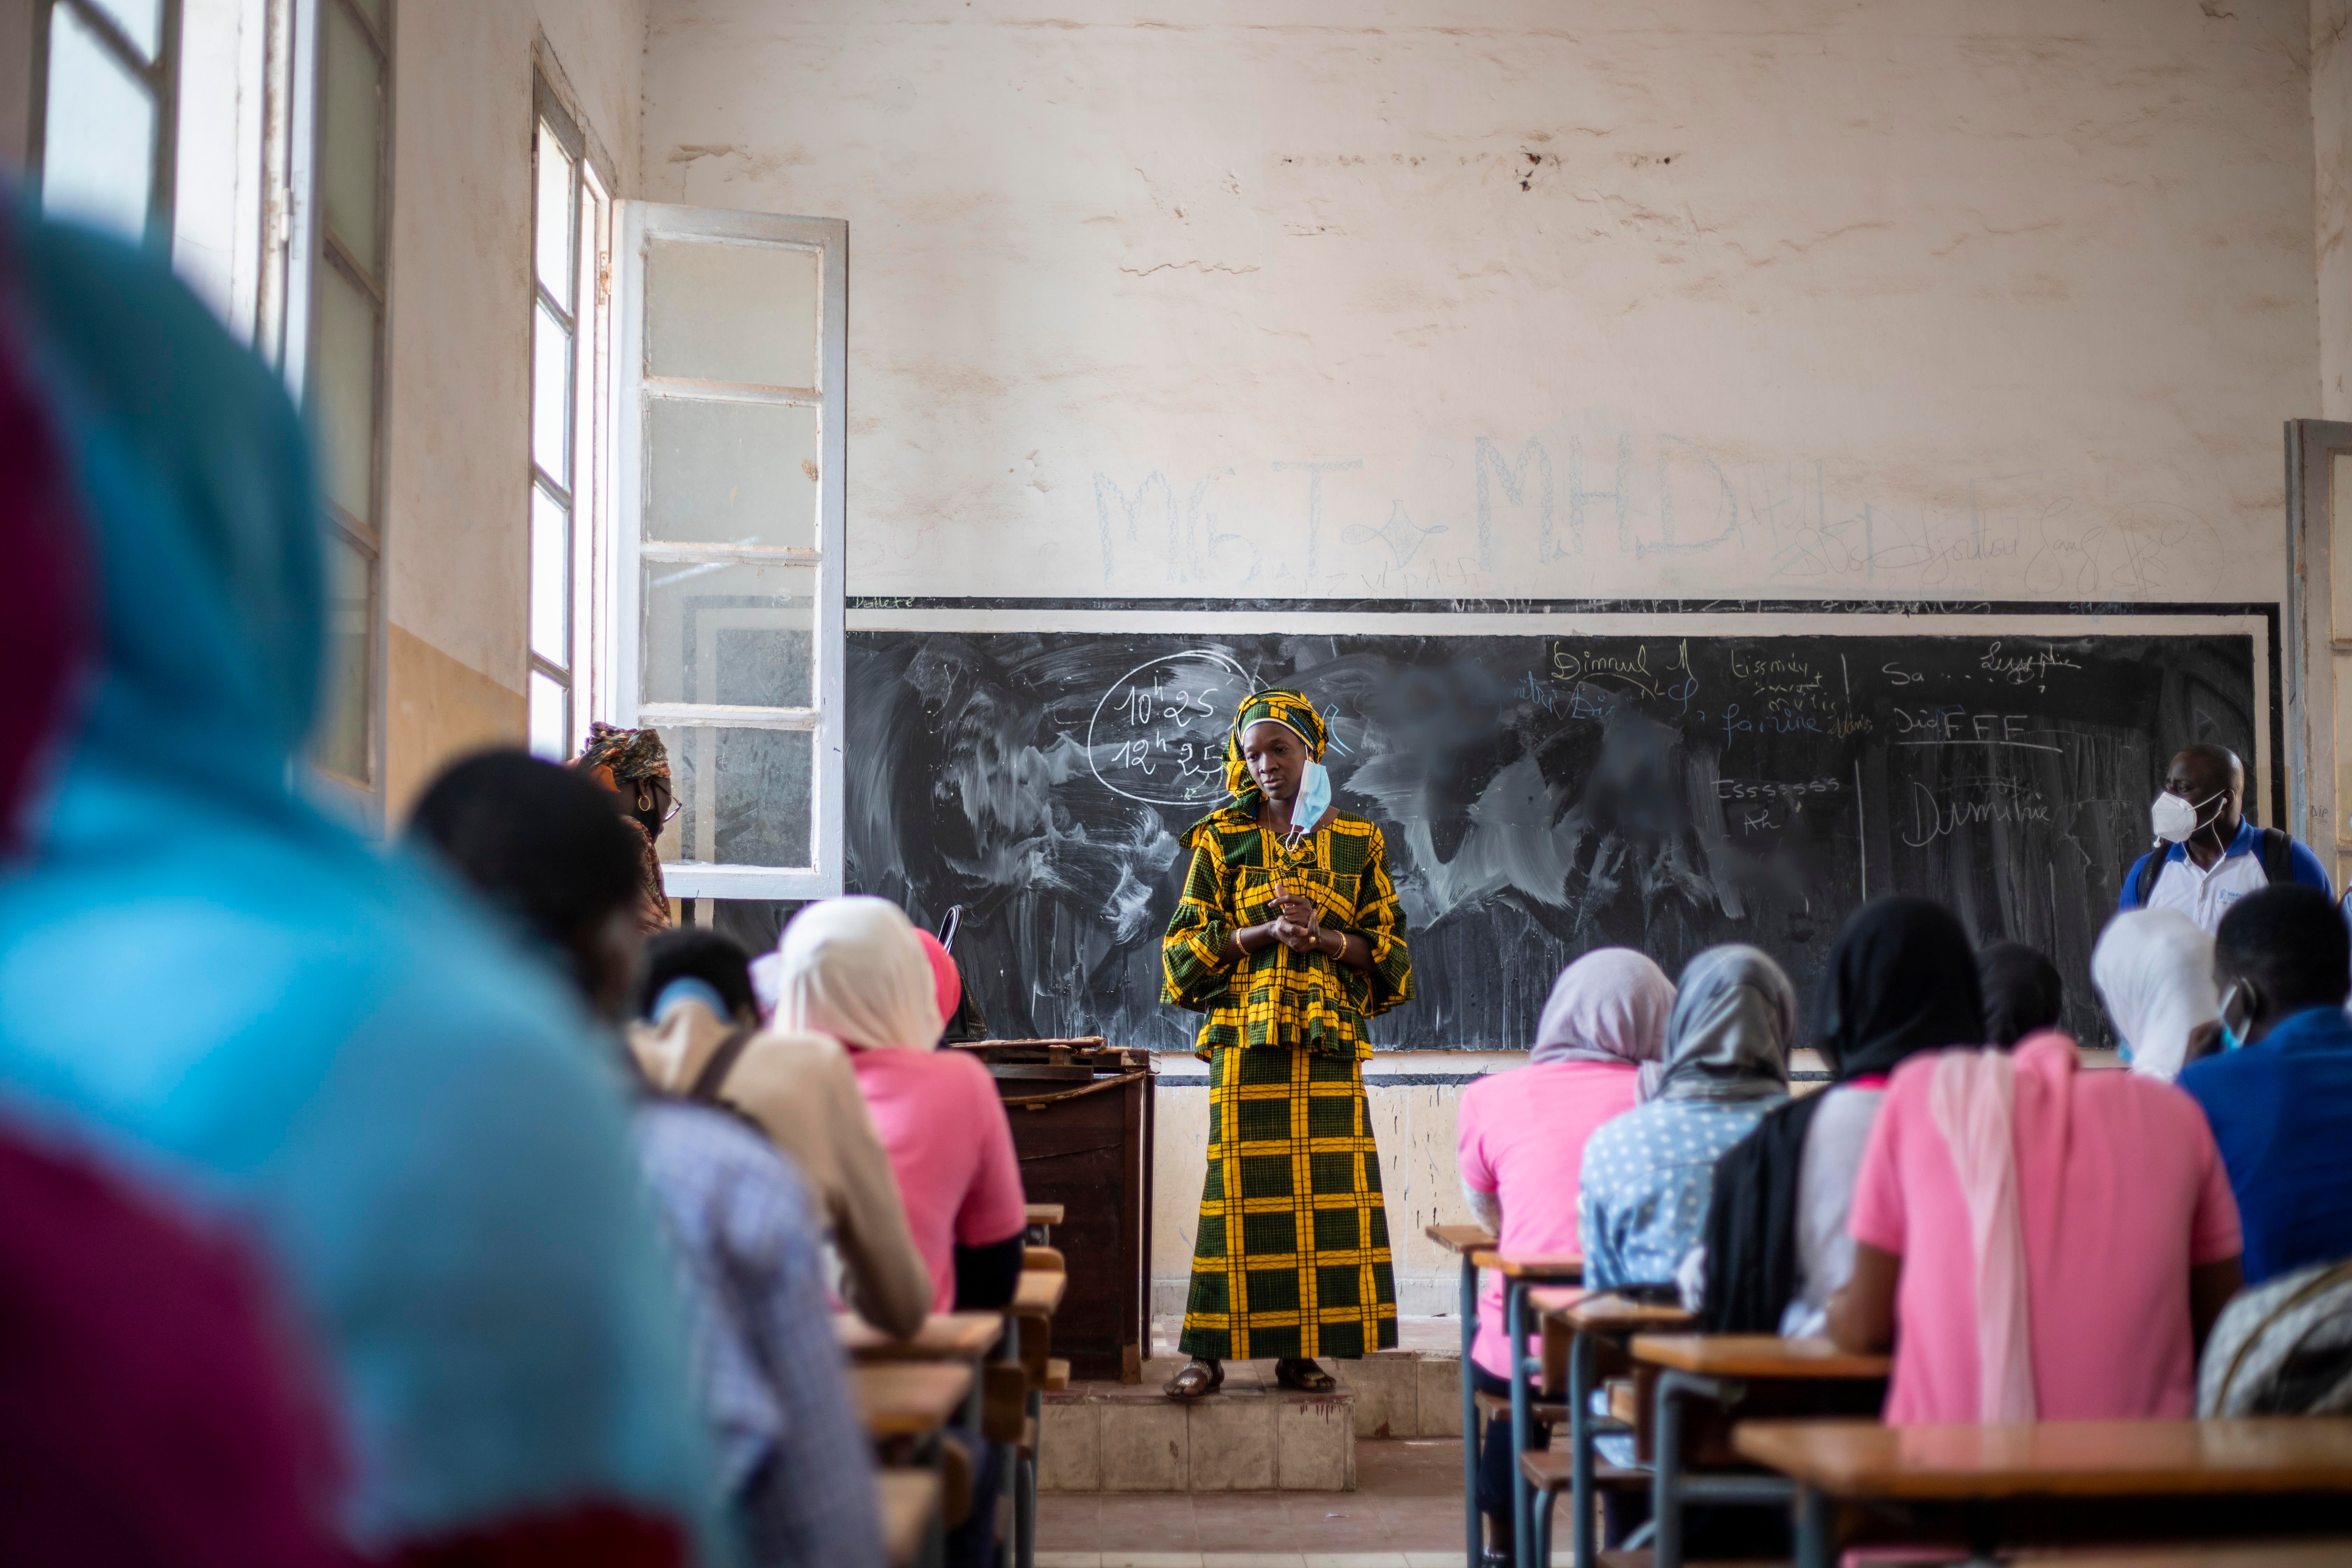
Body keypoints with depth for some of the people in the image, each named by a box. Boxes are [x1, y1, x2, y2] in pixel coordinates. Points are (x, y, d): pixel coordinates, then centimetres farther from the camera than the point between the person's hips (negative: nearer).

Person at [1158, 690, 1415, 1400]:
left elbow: (1391, 953, 8)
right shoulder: (1221, 840, 7)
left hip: (1329, 1047, 2)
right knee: (1241, 1192, -5)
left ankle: (1301, 1350, 9)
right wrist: (1266, 931, -11)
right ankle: (1209, 1353, 1)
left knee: (1324, 1195, 0)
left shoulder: (1357, 843, 10)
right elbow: (1182, 952, 3)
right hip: (1245, 1040, -2)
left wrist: (1323, 936, -10)